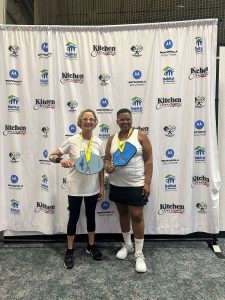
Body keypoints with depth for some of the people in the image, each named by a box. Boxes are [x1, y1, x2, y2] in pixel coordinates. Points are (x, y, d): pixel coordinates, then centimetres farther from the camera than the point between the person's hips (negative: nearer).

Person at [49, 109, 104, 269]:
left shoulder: (98, 142, -3)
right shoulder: (72, 141, -11)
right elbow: (52, 156, -6)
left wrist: (102, 187, 3)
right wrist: (61, 160, -28)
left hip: (92, 188, 3)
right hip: (75, 187, -2)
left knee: (91, 216, 18)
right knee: (74, 217, 11)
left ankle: (91, 246, 39)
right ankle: (70, 251, 31)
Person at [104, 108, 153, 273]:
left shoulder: (140, 136, -6)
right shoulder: (112, 139, 6)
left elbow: (149, 160, -8)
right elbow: (107, 159, 11)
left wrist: (147, 183, -14)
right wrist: (107, 166, -14)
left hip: (136, 184, -4)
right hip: (116, 184, 5)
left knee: (137, 216, -2)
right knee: (123, 213, 16)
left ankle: (139, 254, 14)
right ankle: (127, 244, 37)